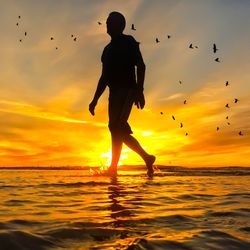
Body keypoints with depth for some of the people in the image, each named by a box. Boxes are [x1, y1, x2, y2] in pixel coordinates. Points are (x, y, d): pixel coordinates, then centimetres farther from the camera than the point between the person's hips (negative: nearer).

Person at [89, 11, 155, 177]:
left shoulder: (129, 42, 4)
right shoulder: (108, 49, 24)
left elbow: (141, 66, -7)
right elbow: (104, 77, 24)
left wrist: (139, 90, -21)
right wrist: (95, 100, 19)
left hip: (127, 90, -8)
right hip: (114, 93, 8)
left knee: (117, 127, -21)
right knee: (118, 130, 3)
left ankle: (113, 167, -17)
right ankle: (147, 158, 12)